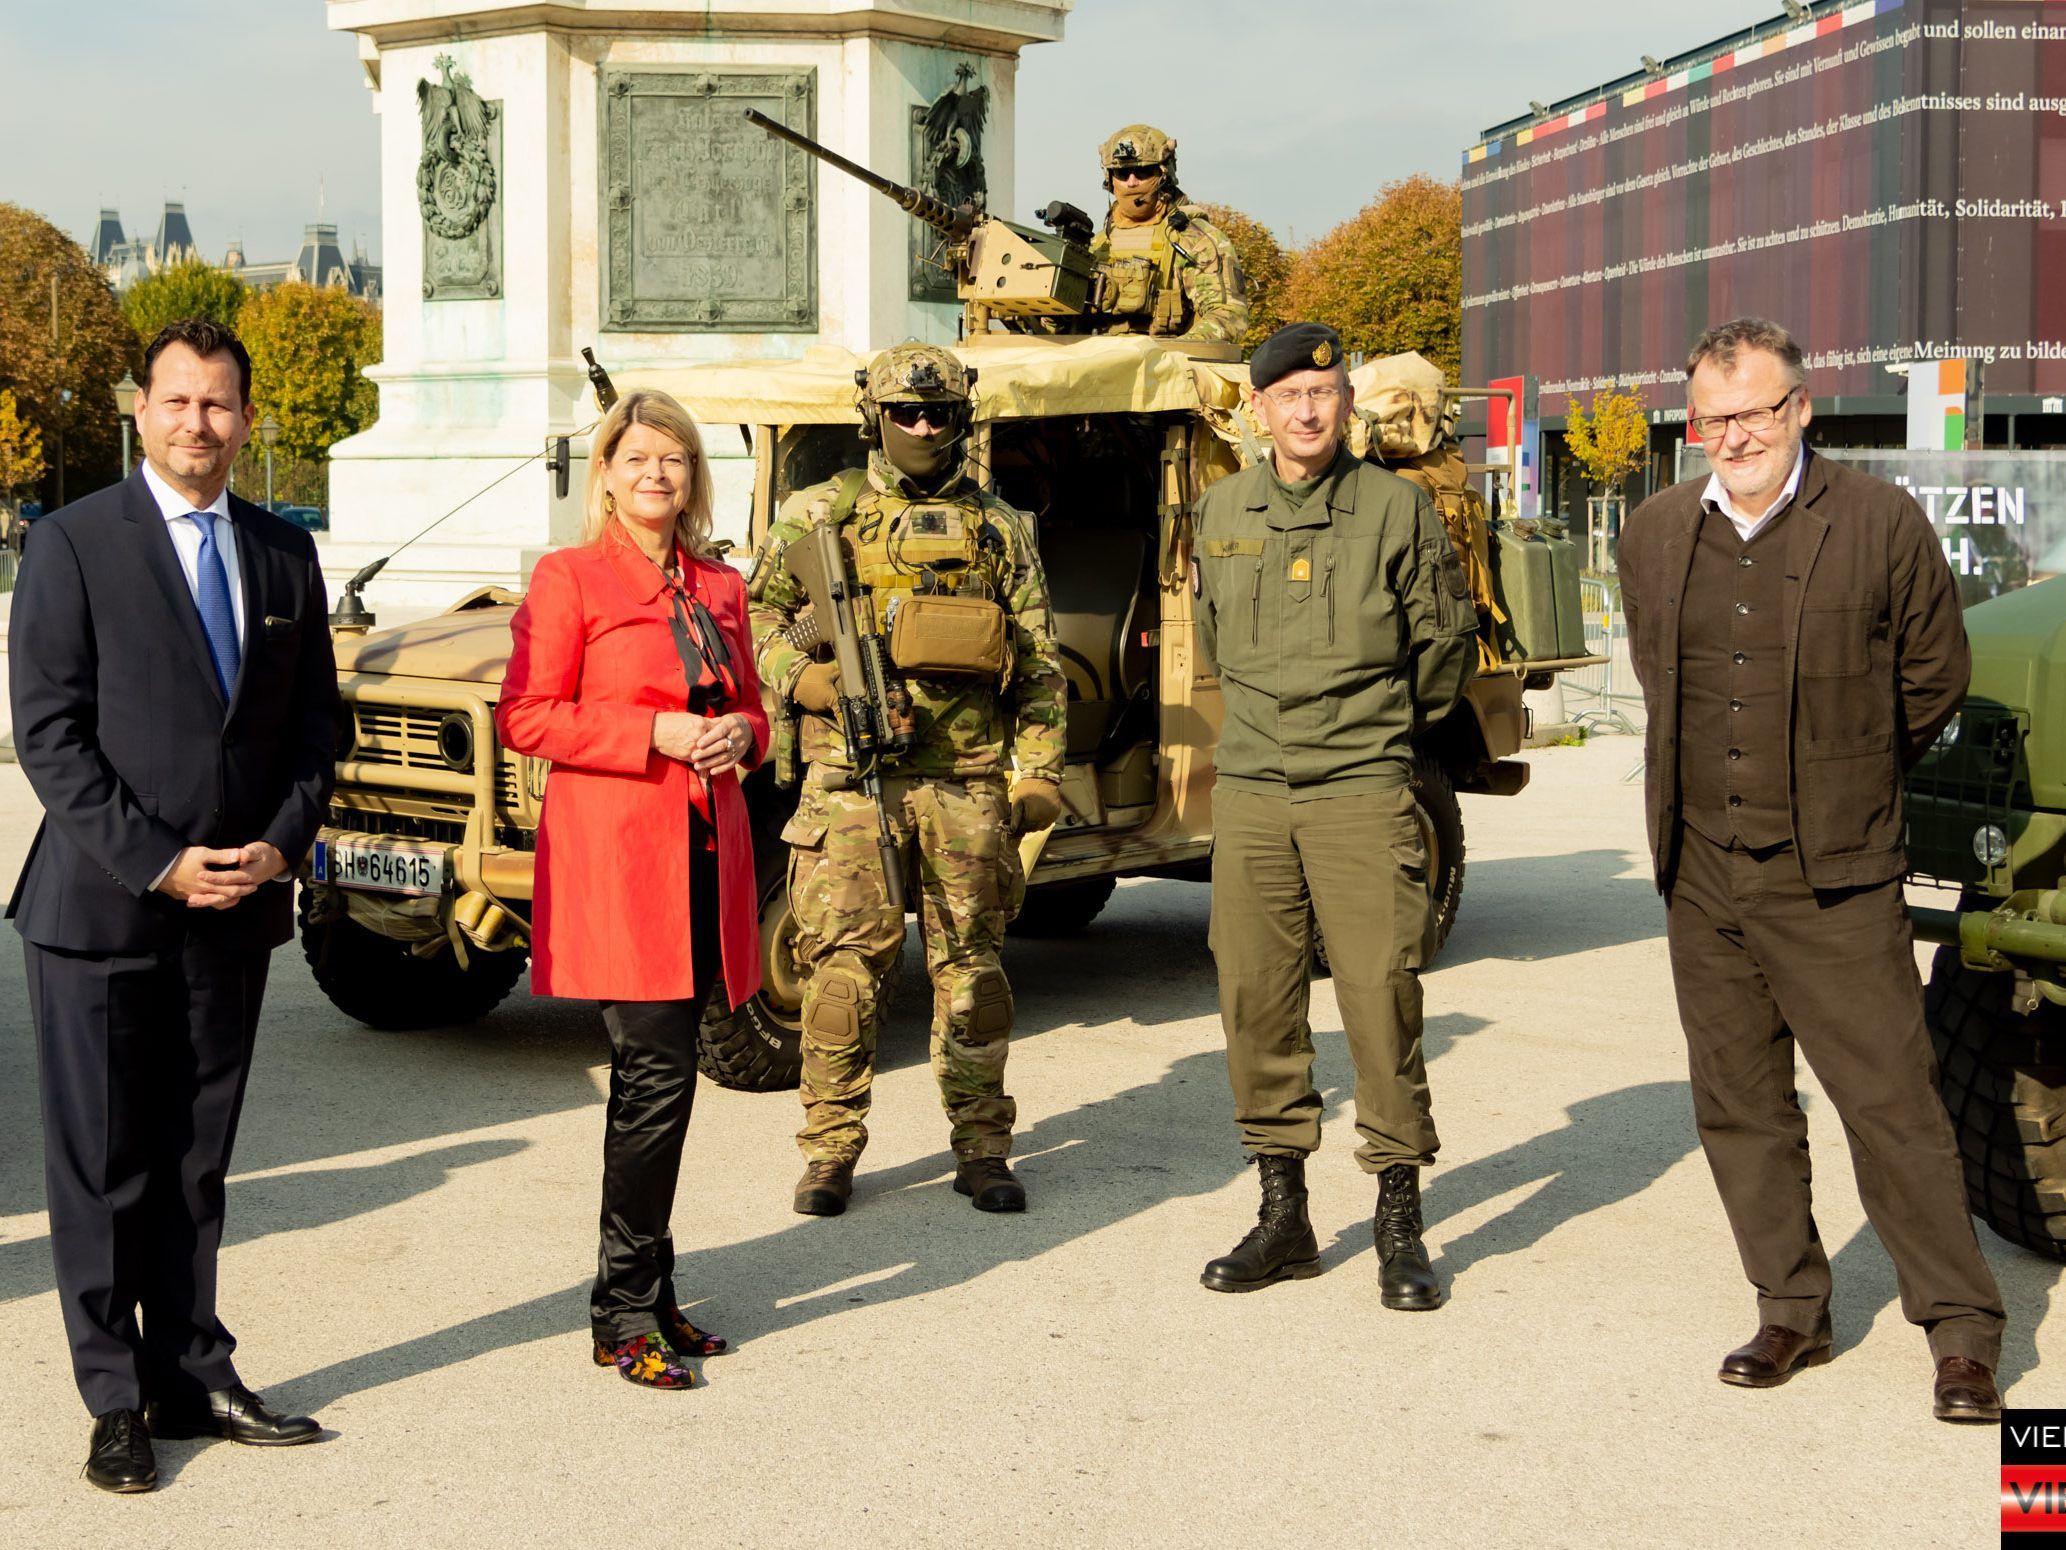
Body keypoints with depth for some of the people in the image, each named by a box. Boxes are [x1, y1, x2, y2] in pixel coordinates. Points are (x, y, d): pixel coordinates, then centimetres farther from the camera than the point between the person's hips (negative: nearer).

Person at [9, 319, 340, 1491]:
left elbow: (314, 722, 12)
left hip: (237, 908, 4)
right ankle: (118, 1403, 12)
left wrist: (281, 844, -4)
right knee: (101, 1166, 3)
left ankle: (193, 1377, 21)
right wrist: (157, 864, -14)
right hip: (100, 909, -4)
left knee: (197, 1161, 12)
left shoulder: (285, 553, 9)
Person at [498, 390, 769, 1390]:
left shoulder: (720, 586, 14)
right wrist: (654, 734, -15)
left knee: (656, 1077, 11)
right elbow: (524, 717, -8)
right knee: (658, 1073, -10)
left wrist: (740, 735, 0)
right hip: (613, 855, -6)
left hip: (704, 849, 6)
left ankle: (647, 1297, 20)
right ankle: (624, 1314, 1)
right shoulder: (569, 578, -3)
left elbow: (750, 709, 23)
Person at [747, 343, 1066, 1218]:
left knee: (970, 962, 5)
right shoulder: (821, 514, 7)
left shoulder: (1000, 528, 11)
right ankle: (830, 1148, 8)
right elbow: (756, 612, 7)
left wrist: (1041, 770, 4)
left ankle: (982, 1149, 14)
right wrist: (800, 676, -12)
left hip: (968, 778, 1)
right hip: (851, 775, -1)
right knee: (844, 960, -2)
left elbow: (1038, 663, 12)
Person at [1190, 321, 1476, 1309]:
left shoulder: (1396, 508, -2)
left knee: (1381, 995, -6)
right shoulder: (1221, 512, 8)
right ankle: (1282, 1211, 16)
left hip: (1362, 791, -3)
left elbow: (1446, 642, 8)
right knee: (1255, 1001, 5)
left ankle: (1400, 1221, 5)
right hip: (1249, 790, 4)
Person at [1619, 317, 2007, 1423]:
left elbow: (1935, 677, 7)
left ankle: (1962, 1332, 7)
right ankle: (1792, 1313, 23)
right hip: (1703, 877, 5)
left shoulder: (1881, 525, -5)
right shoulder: (1654, 534, 7)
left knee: (1892, 1105, -4)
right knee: (1739, 1111, 10)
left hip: (1835, 883, -4)